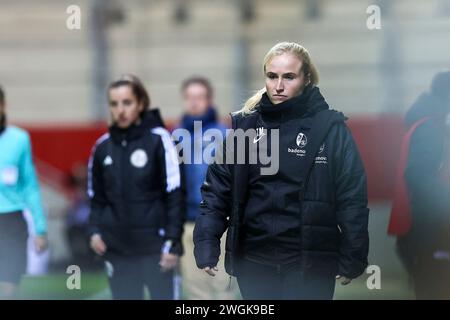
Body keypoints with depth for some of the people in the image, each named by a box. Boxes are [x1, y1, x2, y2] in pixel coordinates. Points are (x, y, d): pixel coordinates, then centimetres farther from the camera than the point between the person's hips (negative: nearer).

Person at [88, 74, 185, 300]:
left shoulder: (158, 139, -4)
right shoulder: (103, 146, 8)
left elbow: (175, 194, -7)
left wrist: (173, 241, -12)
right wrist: (95, 230, 2)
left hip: (155, 246, -4)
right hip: (117, 248, 4)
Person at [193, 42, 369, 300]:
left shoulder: (330, 128, -3)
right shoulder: (244, 125, 5)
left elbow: (352, 198, -3)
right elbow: (217, 187, 5)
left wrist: (352, 261, -6)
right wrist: (206, 247, -5)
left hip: (310, 264, -3)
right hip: (253, 261, 3)